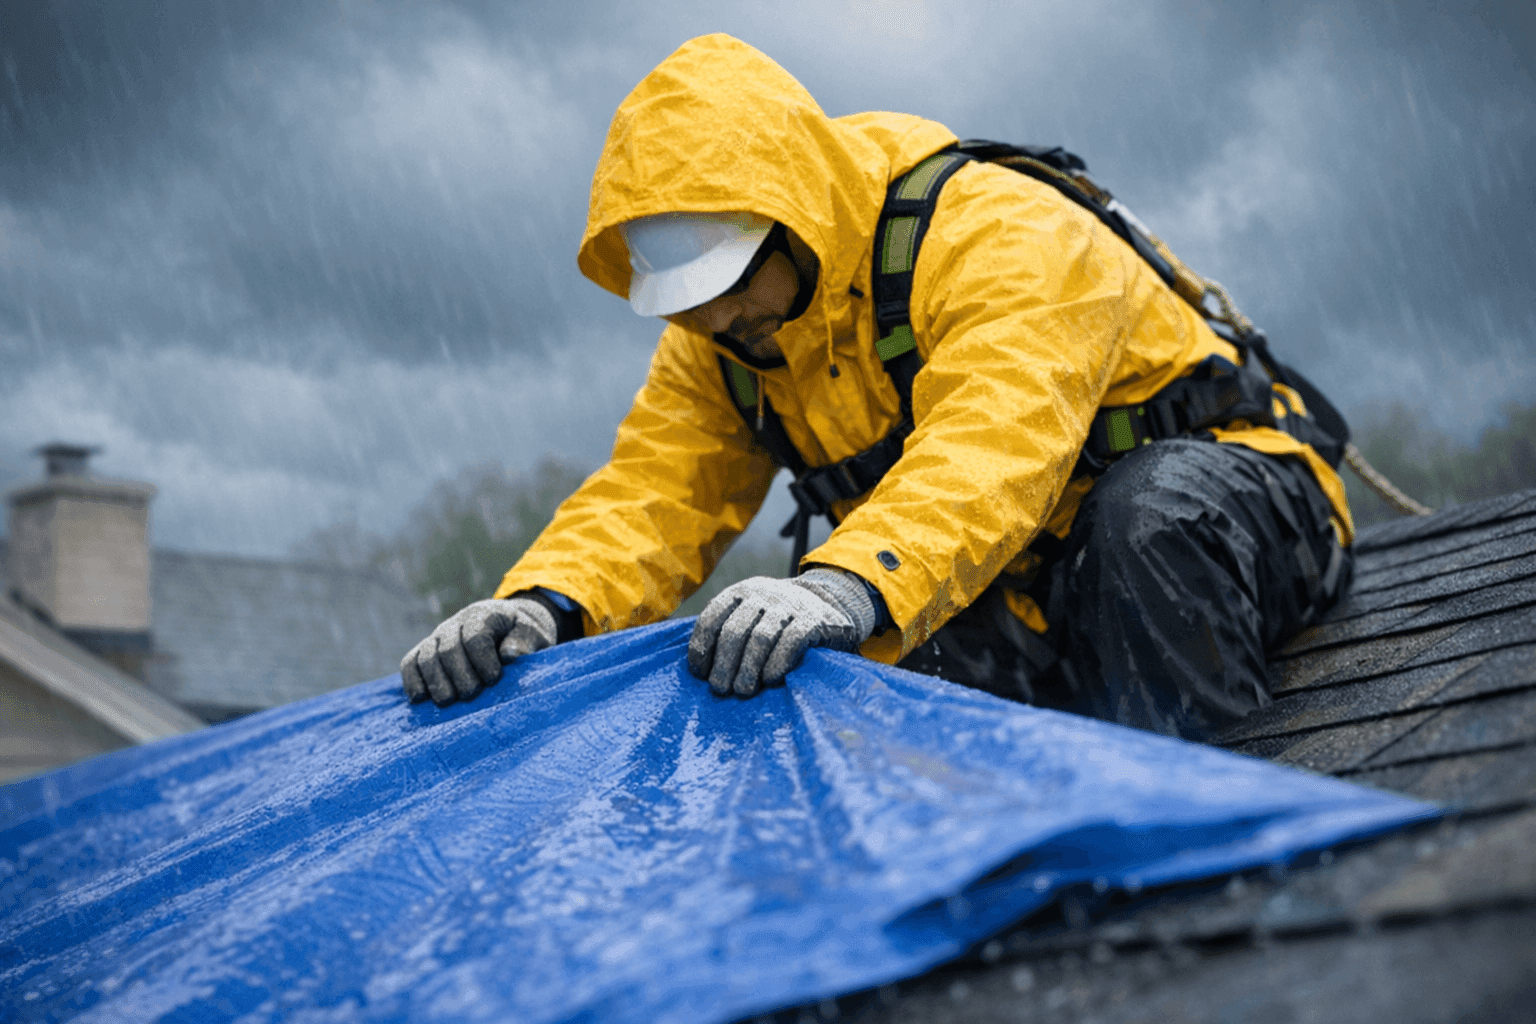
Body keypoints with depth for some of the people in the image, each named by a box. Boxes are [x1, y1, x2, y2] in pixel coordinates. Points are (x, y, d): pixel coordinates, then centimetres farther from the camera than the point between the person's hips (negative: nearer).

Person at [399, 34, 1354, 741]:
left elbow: (994, 442, -43)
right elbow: (655, 492, -12)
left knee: (1150, 507, -40)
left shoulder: (1006, 238, -26)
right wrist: (547, 602, -35)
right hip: (1025, 590, 5)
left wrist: (849, 584, -61)